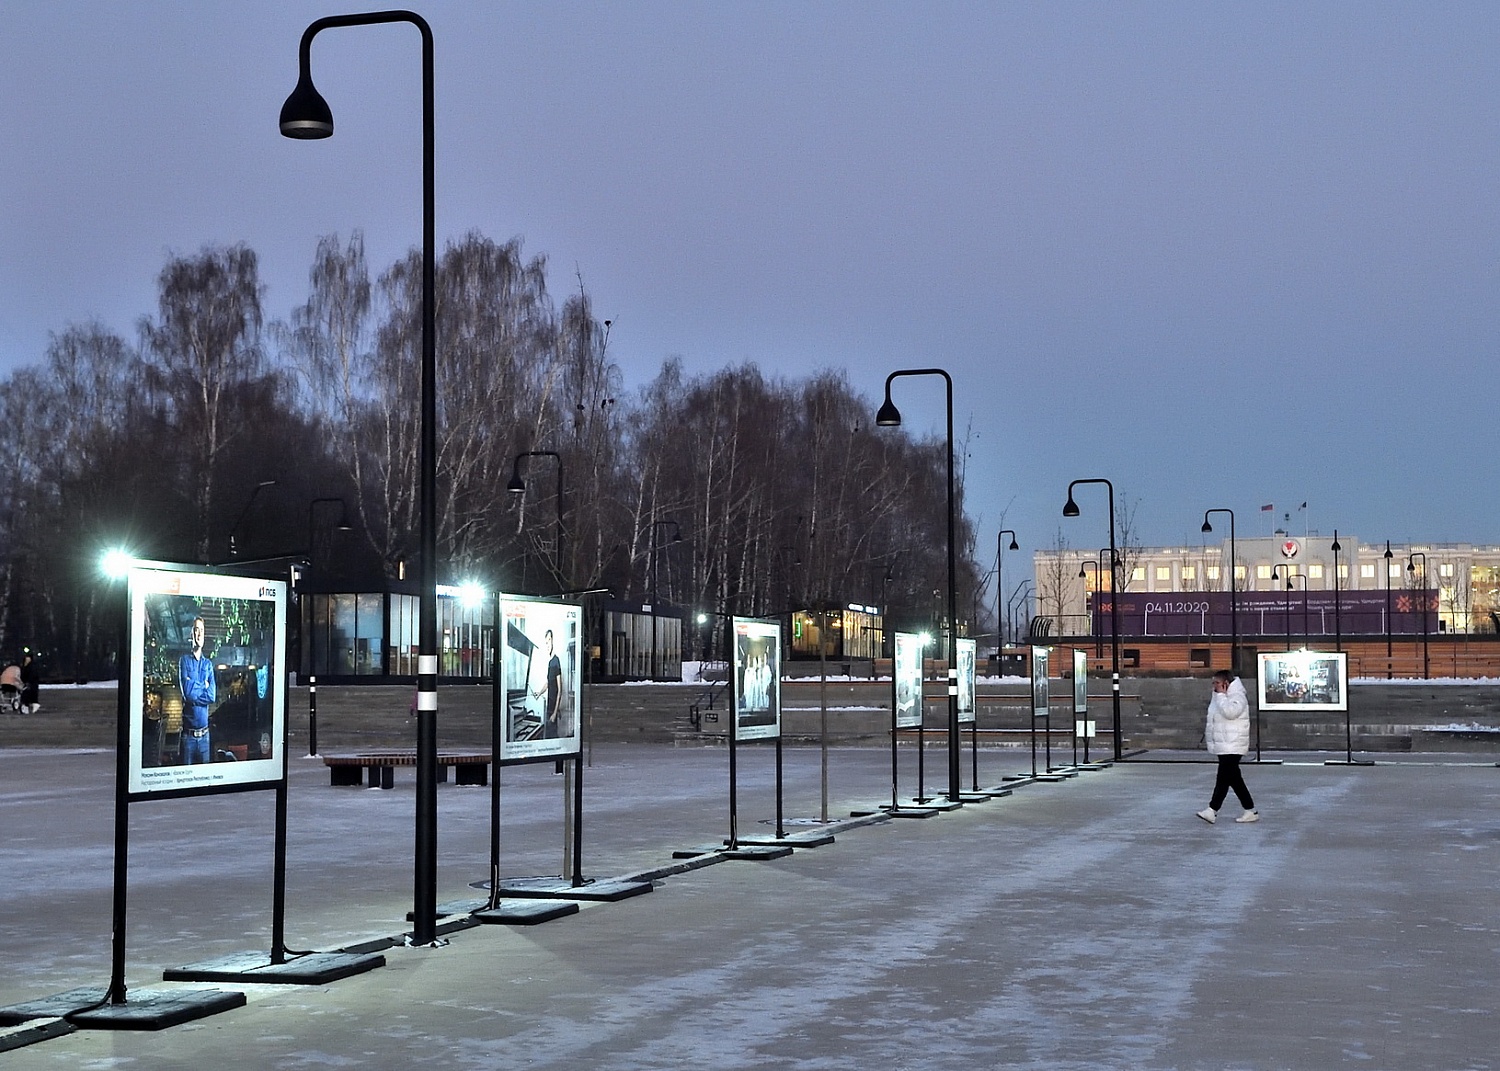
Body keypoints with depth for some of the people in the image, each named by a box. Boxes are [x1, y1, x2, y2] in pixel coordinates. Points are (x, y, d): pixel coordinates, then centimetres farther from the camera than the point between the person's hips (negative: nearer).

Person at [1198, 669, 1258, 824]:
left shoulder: (1237, 696, -11)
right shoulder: (1219, 697, 18)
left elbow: (1230, 712, -29)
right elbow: (1214, 718, 27)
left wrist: (1221, 695, -18)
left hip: (1232, 746, -10)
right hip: (1222, 745, 10)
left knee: (1223, 778, -12)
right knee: (1234, 779, 10)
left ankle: (1212, 810, -17)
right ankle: (1251, 811, 15)